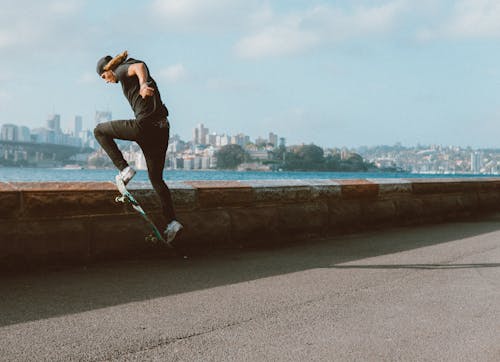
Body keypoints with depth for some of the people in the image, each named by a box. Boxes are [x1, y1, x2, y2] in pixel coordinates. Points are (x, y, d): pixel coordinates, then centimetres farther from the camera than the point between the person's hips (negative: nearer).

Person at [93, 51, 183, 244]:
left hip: (145, 125, -9)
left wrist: (143, 84, -41)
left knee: (100, 131, 11)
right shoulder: (129, 73, 29)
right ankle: (171, 221, 4)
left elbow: (139, 66, -22)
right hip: (162, 128, 9)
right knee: (156, 177, 13)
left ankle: (124, 169, 1)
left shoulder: (123, 70, 2)